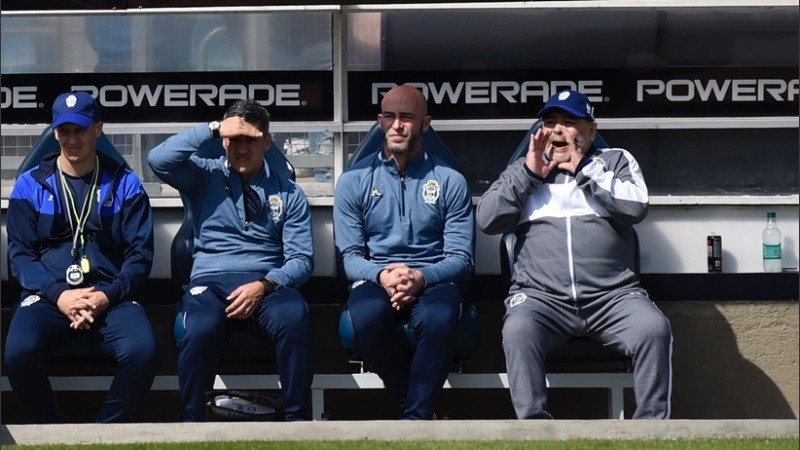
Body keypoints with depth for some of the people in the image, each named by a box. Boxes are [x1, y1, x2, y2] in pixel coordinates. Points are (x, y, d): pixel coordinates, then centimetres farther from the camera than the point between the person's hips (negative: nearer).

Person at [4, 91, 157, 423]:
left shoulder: (124, 184, 10)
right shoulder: (30, 185, 11)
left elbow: (140, 253, 6)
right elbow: (20, 254, 6)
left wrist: (107, 295, -12)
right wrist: (58, 294, -12)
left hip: (109, 295, 0)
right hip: (48, 293, 0)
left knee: (142, 352, -31)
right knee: (18, 354, -32)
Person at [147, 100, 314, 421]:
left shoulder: (288, 193, 14)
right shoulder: (204, 176, 13)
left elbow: (301, 259, 6)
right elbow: (159, 160, -7)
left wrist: (264, 284, -14)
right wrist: (212, 129, -5)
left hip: (269, 284, 1)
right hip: (211, 282, -1)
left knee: (294, 318, -36)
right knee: (199, 331, -36)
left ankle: (298, 420, -27)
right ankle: (193, 425, -21)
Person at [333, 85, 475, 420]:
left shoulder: (450, 181, 6)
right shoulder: (354, 181, 9)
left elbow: (461, 258, 1)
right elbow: (350, 254, 3)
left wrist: (421, 277, -20)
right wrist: (381, 275, -19)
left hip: (432, 281, -1)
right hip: (375, 281, 1)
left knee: (438, 317, -38)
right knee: (366, 316, -36)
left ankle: (417, 416, -24)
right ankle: (423, 408, -18)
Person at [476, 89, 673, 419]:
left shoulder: (616, 161, 17)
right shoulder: (523, 170, 20)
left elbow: (636, 207, -2)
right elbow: (486, 219, 7)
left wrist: (583, 169, -4)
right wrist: (529, 173, 0)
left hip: (613, 296, 0)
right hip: (541, 295, 0)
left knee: (654, 329, -29)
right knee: (518, 331, -33)